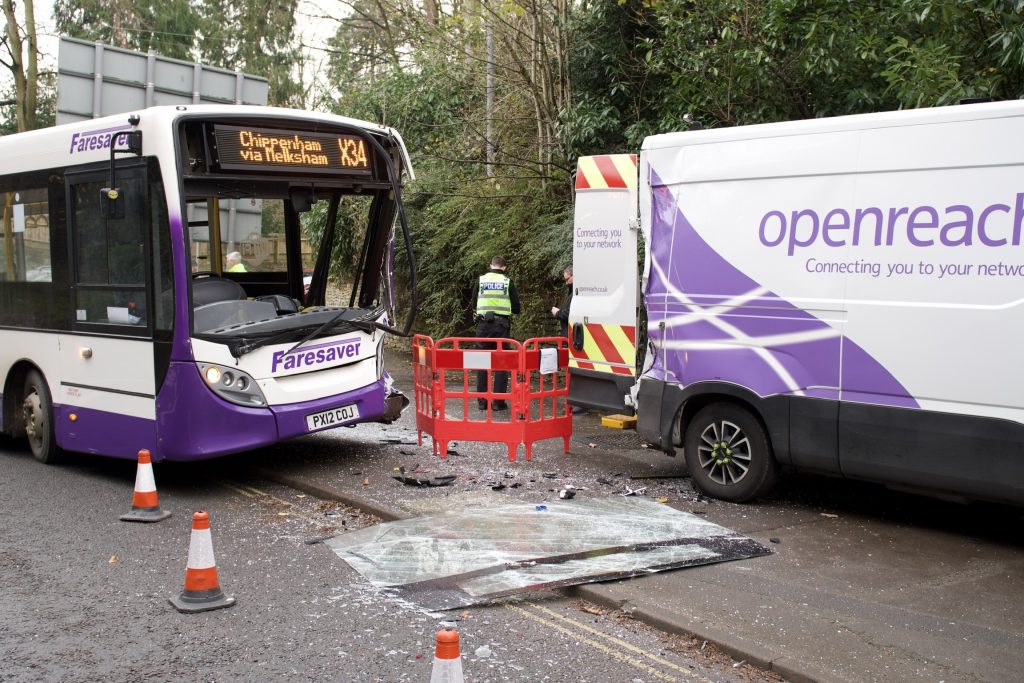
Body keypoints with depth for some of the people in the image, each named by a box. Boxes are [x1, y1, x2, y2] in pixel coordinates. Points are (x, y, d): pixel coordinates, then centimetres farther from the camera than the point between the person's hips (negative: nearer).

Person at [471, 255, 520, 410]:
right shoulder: (507, 281, 1)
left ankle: (482, 401, 8)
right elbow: (516, 307, 3)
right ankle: (499, 402, 0)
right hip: (502, 324, -1)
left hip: (483, 324, 1)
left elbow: (474, 304, 10)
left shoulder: (481, 280, 4)